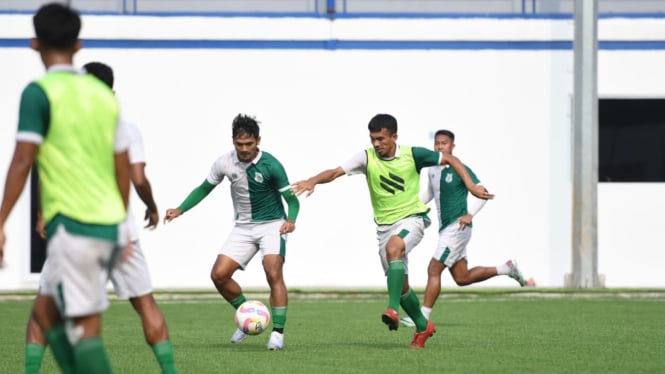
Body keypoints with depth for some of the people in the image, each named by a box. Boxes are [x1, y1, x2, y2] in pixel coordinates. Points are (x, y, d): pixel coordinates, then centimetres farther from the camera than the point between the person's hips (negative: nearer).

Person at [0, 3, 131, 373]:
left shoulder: (40, 92, -6)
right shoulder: (103, 93, 13)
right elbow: (123, 168, 17)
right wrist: (121, 225, 26)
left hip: (71, 225, -7)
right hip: (109, 225, 7)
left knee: (85, 325, -6)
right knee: (47, 310, 16)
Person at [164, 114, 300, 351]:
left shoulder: (270, 165, -19)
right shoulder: (225, 163, -7)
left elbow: (291, 199, -15)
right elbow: (204, 188, 9)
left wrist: (290, 220, -35)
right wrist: (180, 209, -2)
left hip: (272, 225, -5)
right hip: (243, 227, 5)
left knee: (273, 273, -24)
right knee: (219, 275, -7)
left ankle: (278, 333, -16)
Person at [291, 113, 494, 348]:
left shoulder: (412, 155, -9)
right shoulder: (367, 157, -6)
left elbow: (450, 160, 3)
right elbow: (336, 172, -18)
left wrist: (470, 186, -5)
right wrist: (313, 180, -37)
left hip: (412, 217, -4)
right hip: (384, 225, 4)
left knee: (393, 247, -36)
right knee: (400, 284, 7)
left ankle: (393, 309, -42)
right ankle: (423, 327, 29)